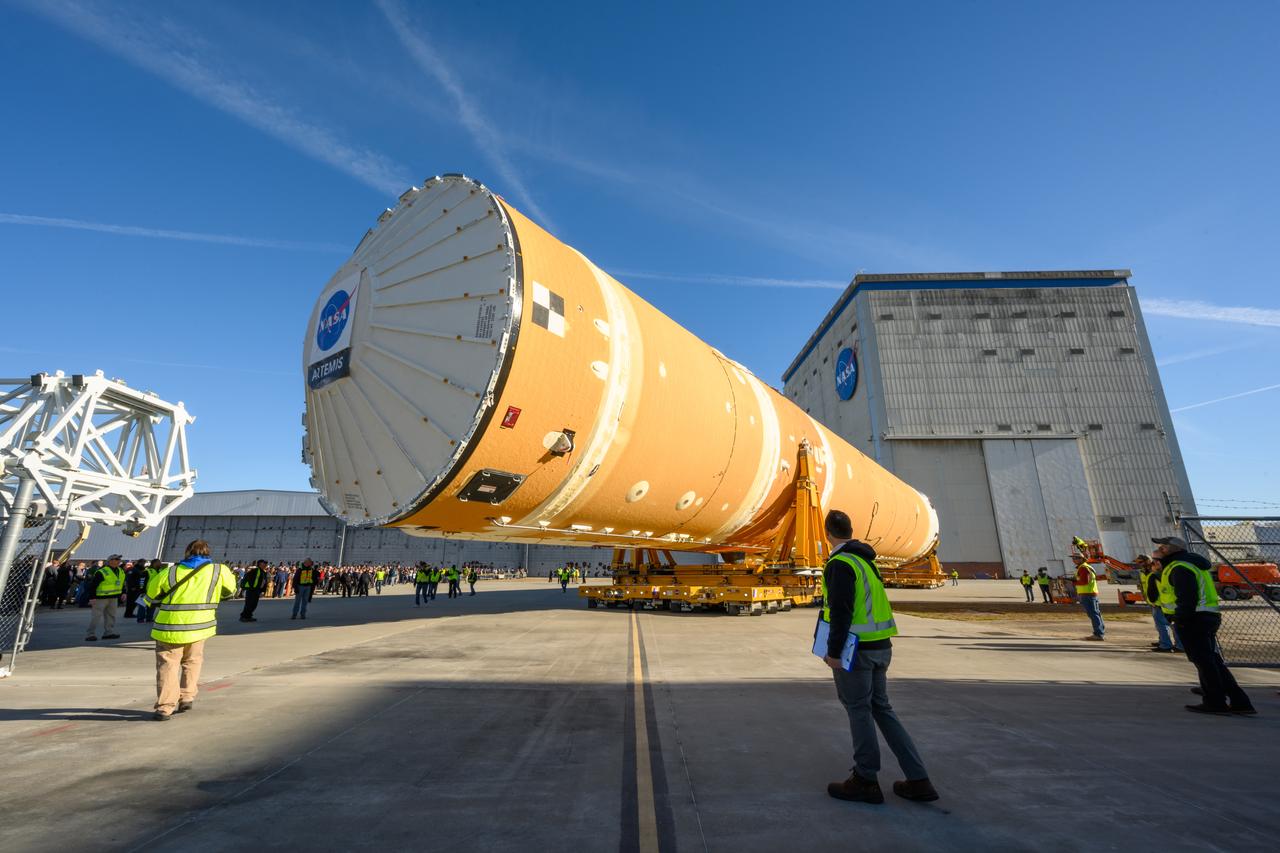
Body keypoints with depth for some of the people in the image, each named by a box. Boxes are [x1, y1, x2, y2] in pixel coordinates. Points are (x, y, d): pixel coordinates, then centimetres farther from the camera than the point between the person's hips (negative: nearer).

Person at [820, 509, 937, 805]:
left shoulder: (840, 564, -17)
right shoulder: (866, 561, 12)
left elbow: (841, 611, -22)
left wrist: (833, 651, -16)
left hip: (856, 649, -9)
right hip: (880, 646, 9)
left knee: (859, 711, 4)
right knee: (882, 708, 17)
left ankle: (866, 781, 18)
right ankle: (918, 780, 20)